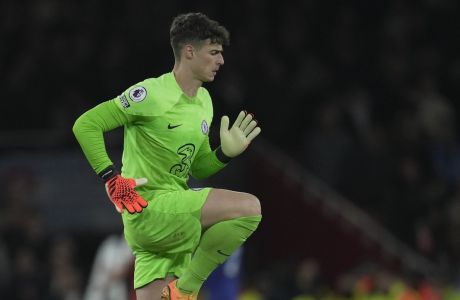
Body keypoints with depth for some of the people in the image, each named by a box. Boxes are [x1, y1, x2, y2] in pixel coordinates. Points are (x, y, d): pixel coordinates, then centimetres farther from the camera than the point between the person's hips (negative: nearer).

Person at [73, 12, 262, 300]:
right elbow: (85, 125, -12)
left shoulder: (204, 101, 16)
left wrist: (225, 153, 2)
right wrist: (112, 179, -17)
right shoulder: (152, 93, -12)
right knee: (250, 207, -21)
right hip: (149, 208, -9)